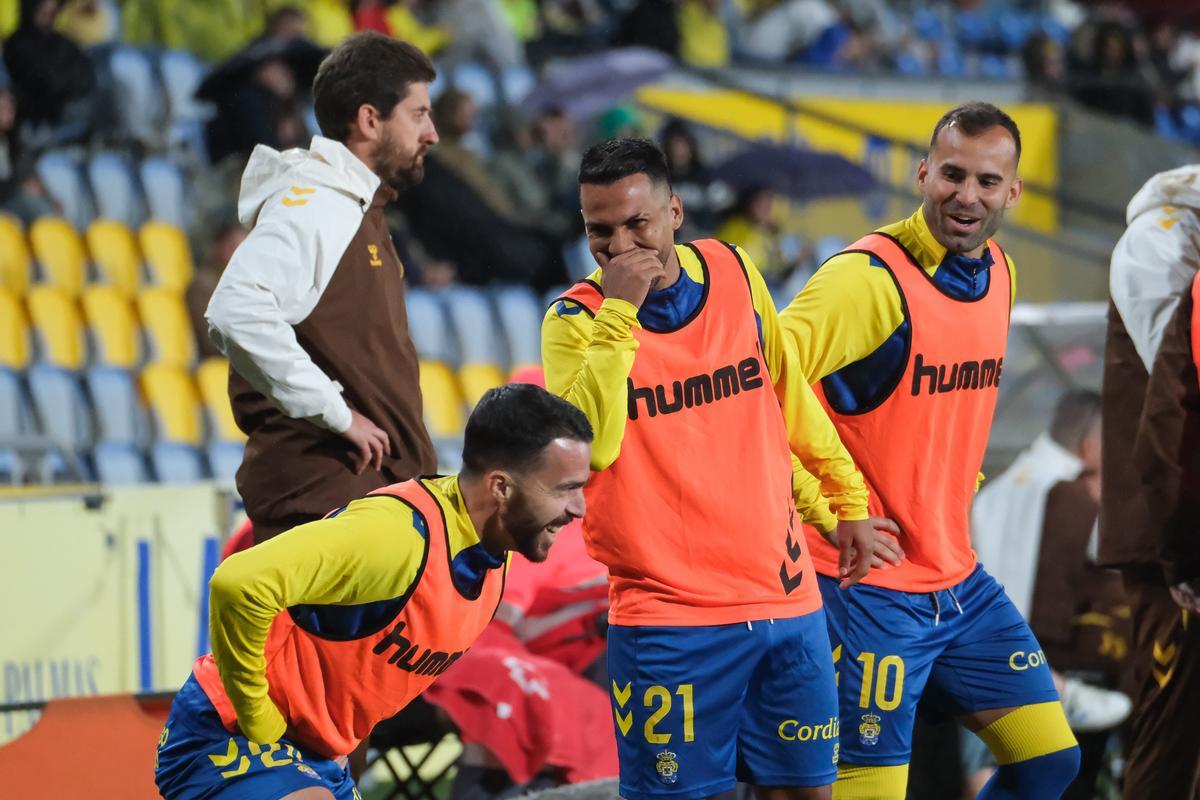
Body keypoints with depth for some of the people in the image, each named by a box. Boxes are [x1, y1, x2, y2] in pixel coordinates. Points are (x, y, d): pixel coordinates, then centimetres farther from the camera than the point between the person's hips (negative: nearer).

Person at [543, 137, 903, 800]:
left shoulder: (735, 274, 5)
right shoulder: (576, 319, -7)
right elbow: (590, 444, -24)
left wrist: (845, 502, 25)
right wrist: (619, 312, -24)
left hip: (787, 597, 4)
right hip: (665, 616, -4)